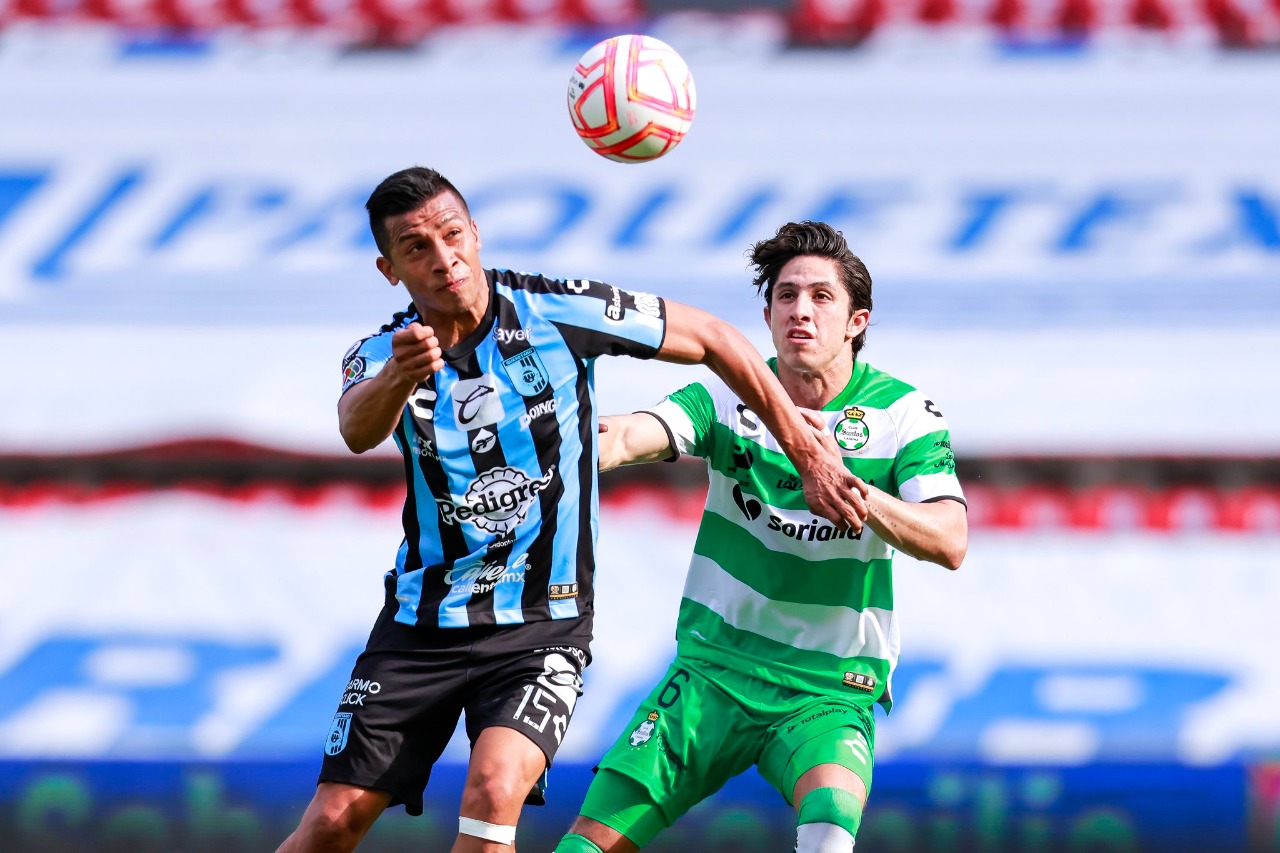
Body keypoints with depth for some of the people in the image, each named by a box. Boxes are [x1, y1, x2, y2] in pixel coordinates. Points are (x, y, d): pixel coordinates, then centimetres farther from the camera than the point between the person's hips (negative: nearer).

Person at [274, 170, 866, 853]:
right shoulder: (380, 356, -7)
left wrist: (808, 454, -2)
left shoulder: (558, 312, -10)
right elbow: (358, 430, -32)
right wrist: (399, 375, -56)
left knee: (493, 792, -26)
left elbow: (712, 341, 0)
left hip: (541, 625, -2)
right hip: (422, 621, 2)